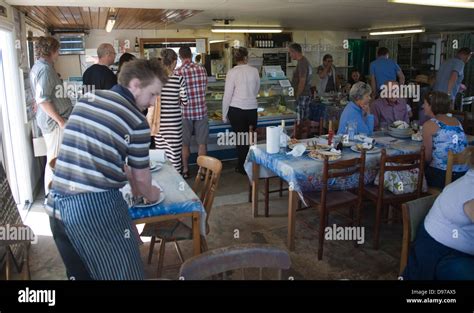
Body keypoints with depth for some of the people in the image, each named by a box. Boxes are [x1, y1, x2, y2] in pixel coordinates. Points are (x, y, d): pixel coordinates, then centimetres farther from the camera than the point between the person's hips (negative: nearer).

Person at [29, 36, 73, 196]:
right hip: (54, 121, -10)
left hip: (49, 119, 10)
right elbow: (43, 100, -24)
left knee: (53, 158, 16)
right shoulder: (45, 69, -17)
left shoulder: (38, 67, 15)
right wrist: (60, 120, -20)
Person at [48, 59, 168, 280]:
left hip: (57, 204, 7)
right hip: (96, 207, -7)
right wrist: (150, 194, 25)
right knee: (122, 273, 11)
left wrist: (128, 176, 30)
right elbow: (142, 177, 3)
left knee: (78, 273, 25)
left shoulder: (85, 100, 11)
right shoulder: (136, 121, -9)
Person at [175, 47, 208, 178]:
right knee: (202, 143, 10)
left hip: (185, 112, -1)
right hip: (201, 110, 1)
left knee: (185, 144, 12)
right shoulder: (202, 69, -2)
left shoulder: (178, 72, -10)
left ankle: (185, 170, 22)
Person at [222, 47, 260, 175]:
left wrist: (224, 115, 2)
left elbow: (227, 95, -7)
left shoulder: (232, 72, -7)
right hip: (252, 108, 2)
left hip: (236, 109, -2)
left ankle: (243, 167, 17)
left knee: (240, 139, 7)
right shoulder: (254, 71, 2)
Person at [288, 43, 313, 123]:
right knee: (305, 119, 12)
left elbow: (302, 82, -21)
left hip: (302, 95, -10)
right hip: (307, 94, 10)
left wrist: (297, 96, -17)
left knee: (299, 121, -8)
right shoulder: (305, 61, 16)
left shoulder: (302, 63, -16)